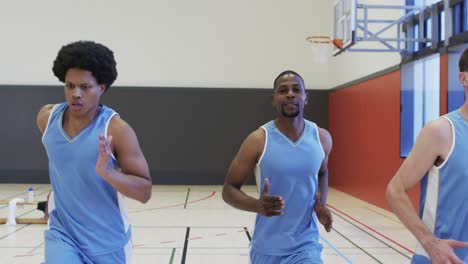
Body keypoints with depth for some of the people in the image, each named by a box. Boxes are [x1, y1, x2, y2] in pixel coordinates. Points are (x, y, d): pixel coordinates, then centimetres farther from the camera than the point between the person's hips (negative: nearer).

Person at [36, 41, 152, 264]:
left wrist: (107, 172, -36)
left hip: (107, 241, -2)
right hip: (62, 232, 2)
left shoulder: (117, 130, -22)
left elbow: (145, 192, -21)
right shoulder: (46, 118, -6)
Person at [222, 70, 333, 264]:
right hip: (267, 248, -1)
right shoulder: (258, 140, -14)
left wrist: (321, 204, -1)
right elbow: (229, 189, -8)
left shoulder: (322, 138, -2)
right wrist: (257, 206, -27)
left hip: (306, 246, 2)